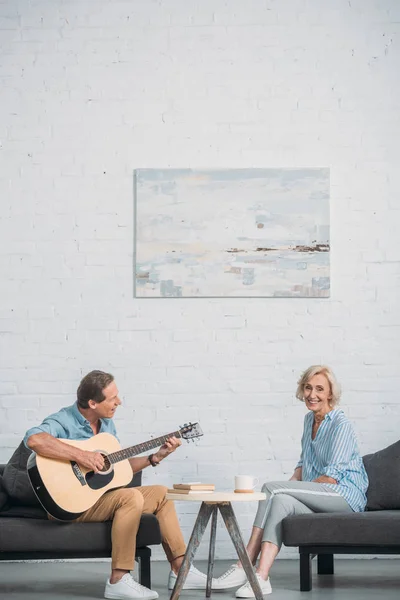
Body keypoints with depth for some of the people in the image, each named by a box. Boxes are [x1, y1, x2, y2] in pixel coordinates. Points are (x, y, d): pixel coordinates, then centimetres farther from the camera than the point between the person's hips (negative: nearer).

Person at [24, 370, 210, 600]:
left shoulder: (107, 424, 10)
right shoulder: (63, 422, -17)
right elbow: (33, 439, -38)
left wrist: (155, 458, 7)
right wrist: (81, 455, -37)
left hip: (102, 496, 9)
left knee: (161, 493, 7)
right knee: (131, 497, -30)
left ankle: (180, 571, 9)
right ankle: (119, 580, -26)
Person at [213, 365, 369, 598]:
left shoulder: (341, 425, -11)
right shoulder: (310, 419, 15)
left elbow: (333, 477, -17)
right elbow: (304, 464, 24)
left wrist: (286, 487, -12)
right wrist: (291, 486, 2)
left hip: (346, 495, -7)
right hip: (320, 499, 7)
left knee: (271, 488, -23)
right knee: (282, 501, -26)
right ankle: (261, 577, -38)